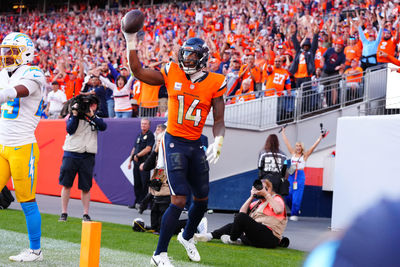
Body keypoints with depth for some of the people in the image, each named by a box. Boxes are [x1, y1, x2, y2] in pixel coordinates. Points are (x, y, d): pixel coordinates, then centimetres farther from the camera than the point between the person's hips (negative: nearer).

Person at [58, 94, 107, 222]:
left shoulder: (95, 119, 11)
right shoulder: (73, 116, 6)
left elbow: (103, 127, -9)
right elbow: (70, 129, -10)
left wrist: (91, 116, -18)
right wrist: (75, 114, -13)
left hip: (88, 157, 1)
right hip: (71, 154, -1)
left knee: (86, 187, 2)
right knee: (66, 184, 0)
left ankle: (86, 214, 9)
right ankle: (64, 213, 6)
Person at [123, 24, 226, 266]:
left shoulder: (214, 83, -3)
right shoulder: (172, 74, -3)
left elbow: (219, 120, -3)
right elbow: (138, 72, 3)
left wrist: (219, 141, -21)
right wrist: (132, 45, -8)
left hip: (196, 145, 3)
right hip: (175, 143, -3)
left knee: (202, 199, 16)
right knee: (179, 200, -13)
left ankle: (187, 237, 45)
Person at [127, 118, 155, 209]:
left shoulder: (150, 135, -4)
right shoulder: (139, 135, 19)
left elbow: (148, 149, -14)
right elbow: (134, 149, 23)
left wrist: (137, 155, -11)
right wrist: (130, 161, 19)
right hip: (136, 163, 8)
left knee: (144, 183, -9)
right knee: (136, 184, 9)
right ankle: (137, 202, 14)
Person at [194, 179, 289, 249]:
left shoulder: (276, 198, 4)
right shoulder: (258, 202, 26)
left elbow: (278, 210, -21)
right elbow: (242, 212, 16)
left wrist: (266, 195, -12)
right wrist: (251, 197, 10)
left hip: (269, 237, -9)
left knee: (240, 217, -22)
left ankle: (232, 240, -2)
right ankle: (210, 235, -1)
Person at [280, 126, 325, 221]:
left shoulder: (305, 155, 3)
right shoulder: (293, 153, 13)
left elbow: (313, 147, -3)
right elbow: (286, 142, 19)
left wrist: (320, 138, -10)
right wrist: (283, 132, 23)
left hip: (300, 175, -4)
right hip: (291, 175, 4)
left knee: (297, 196, -7)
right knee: (288, 195, 1)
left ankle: (294, 214, -2)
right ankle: (295, 210, 22)